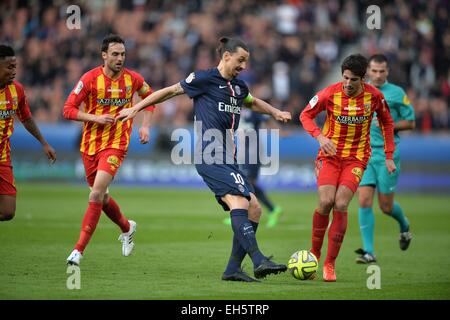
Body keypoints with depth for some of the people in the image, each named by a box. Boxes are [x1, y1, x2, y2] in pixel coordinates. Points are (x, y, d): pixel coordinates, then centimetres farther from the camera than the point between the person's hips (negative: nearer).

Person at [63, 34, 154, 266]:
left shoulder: (132, 79, -2)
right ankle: (127, 228, 43)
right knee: (101, 197, 14)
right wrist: (95, 118, -20)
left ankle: (79, 249, -15)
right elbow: (68, 109, -8)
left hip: (116, 145, -2)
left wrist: (145, 126, 8)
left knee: (97, 194, -18)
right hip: (90, 144, 2)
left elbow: (149, 97, 19)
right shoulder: (90, 79, -8)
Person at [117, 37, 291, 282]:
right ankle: (259, 261, -34)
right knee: (239, 201, -24)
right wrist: (135, 109, 8)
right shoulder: (205, 79, -3)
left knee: (254, 209, 0)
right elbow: (171, 91, 5)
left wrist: (275, 112, 28)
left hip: (227, 159, 9)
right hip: (210, 156, -9)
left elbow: (252, 102, 42)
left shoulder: (238, 86, 19)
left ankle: (233, 269, 3)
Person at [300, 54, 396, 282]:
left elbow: (386, 122, 9)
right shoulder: (330, 93, -12)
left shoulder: (374, 95, -8)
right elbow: (306, 115, 0)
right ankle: (314, 253, 5)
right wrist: (320, 137, -18)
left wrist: (389, 156, 6)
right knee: (326, 202, -18)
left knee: (341, 205, -15)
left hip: (357, 157, 0)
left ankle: (330, 263, -6)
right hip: (330, 154, 0)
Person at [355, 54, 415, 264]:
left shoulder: (397, 93, -1)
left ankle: (404, 226, 36)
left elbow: (410, 122, 3)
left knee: (386, 206, 1)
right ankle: (368, 252, -6)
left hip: (388, 154, -2)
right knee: (364, 201, -10)